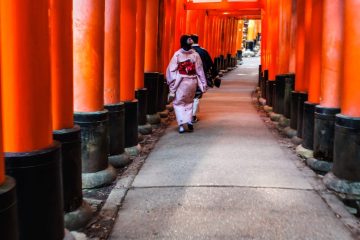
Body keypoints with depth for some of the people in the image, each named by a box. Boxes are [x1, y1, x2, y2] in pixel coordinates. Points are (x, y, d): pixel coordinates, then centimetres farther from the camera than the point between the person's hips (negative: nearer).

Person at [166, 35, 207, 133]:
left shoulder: (177, 54, -8)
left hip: (180, 82, -3)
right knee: (189, 102, 20)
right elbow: (200, 71, 2)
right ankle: (189, 122, 12)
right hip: (192, 82, 3)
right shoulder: (195, 55, -1)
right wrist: (203, 85, 8)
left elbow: (171, 70, -8)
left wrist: (171, 84, -2)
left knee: (178, 103, 8)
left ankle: (182, 124, -7)